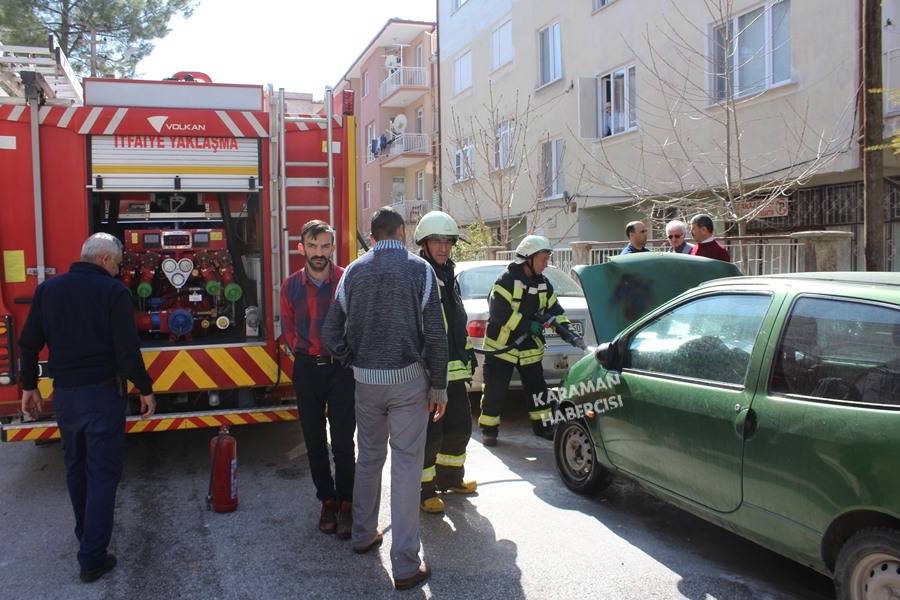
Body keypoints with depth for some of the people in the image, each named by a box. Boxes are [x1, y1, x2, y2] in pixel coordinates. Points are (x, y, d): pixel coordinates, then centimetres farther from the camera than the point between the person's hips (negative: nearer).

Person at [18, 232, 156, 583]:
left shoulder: (48, 289, 3)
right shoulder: (113, 291, -13)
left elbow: (28, 343, 6)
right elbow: (127, 350, -17)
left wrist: (29, 386, 17)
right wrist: (145, 389, -6)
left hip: (63, 394, 6)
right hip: (101, 395, -5)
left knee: (75, 467, 22)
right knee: (102, 472, 2)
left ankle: (85, 532, 40)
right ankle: (92, 558, 3)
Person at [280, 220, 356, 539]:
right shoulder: (291, 286, 3)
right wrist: (303, 354, 8)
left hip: (341, 368, -3)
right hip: (306, 369, 4)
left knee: (343, 442, -1)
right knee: (315, 441, 10)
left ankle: (346, 504, 13)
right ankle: (327, 500, 24)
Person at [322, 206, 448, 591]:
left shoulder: (354, 271, 4)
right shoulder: (418, 269, -6)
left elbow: (331, 331, 2)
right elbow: (435, 335, -9)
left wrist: (355, 362, 14)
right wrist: (438, 387, -3)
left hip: (365, 380, 4)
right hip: (408, 378, -4)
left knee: (368, 458, 20)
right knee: (406, 466, 0)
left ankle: (363, 535, 36)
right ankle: (405, 566, 6)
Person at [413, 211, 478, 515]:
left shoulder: (449, 276, 17)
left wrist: (467, 352, 25)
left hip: (455, 369, 9)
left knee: (459, 427, 18)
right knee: (429, 434, 0)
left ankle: (450, 478, 36)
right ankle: (423, 491, 15)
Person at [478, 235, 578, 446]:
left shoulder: (543, 284, 6)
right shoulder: (507, 280, -16)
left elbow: (554, 309, 12)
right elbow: (498, 312, -24)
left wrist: (566, 329, -5)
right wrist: (527, 325, -24)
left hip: (530, 349, 6)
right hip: (502, 346, -6)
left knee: (537, 389, 11)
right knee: (495, 391, -2)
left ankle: (542, 425, 26)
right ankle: (489, 429, 12)